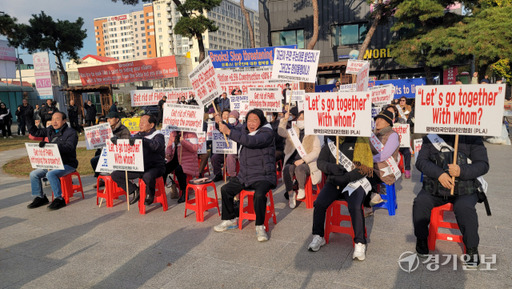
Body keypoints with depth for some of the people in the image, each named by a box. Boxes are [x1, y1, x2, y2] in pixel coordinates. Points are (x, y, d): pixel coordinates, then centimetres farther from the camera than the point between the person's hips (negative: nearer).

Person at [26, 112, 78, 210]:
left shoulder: (71, 133, -12)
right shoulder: (50, 130, 11)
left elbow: (68, 148, -27)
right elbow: (35, 132, 21)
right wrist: (29, 118, 11)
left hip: (67, 164, -8)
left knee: (50, 174, -31)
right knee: (34, 174, 1)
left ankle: (59, 199, -19)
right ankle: (40, 197, 16)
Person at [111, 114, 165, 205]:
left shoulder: (158, 135, -5)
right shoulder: (138, 135, 17)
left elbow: (157, 146, -28)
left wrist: (142, 140, -40)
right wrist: (117, 141, -7)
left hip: (155, 166, -7)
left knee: (147, 176, -40)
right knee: (115, 174, -3)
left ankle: (150, 195, -7)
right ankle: (135, 191, 9)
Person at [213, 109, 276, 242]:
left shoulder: (267, 132, -15)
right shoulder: (244, 129, 8)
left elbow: (251, 141, -33)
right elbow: (232, 130, 24)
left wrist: (228, 131, -33)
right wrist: (221, 123, 3)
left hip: (263, 177, -7)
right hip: (244, 176, 7)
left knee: (259, 194, -33)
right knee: (225, 189, 2)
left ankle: (260, 227, -12)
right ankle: (231, 220, 20)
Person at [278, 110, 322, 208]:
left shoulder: (313, 134, 4)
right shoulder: (293, 131, 17)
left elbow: (317, 151, -5)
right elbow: (281, 132, 7)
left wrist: (302, 160, -15)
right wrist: (285, 119, -4)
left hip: (307, 162, -3)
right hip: (292, 161, 3)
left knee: (299, 169, -35)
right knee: (287, 170, -29)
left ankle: (301, 190, -8)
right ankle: (290, 193, -10)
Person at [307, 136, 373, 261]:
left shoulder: (361, 142, -3)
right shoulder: (331, 142, 8)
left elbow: (366, 167, -10)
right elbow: (320, 161, 7)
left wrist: (347, 177, -23)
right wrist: (331, 167, -16)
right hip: (333, 182, 3)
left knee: (355, 207, -29)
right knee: (319, 203, -18)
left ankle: (360, 243, -13)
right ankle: (318, 236, 1)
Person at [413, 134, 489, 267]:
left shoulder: (472, 138, 0)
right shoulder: (430, 137, 4)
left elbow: (483, 165, -6)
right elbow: (421, 161, -3)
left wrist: (461, 171, -26)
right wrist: (439, 173, -21)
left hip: (464, 190, -2)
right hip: (435, 188, 2)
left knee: (464, 208, -30)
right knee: (420, 202, -23)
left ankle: (472, 248, -5)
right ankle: (421, 239, 1)